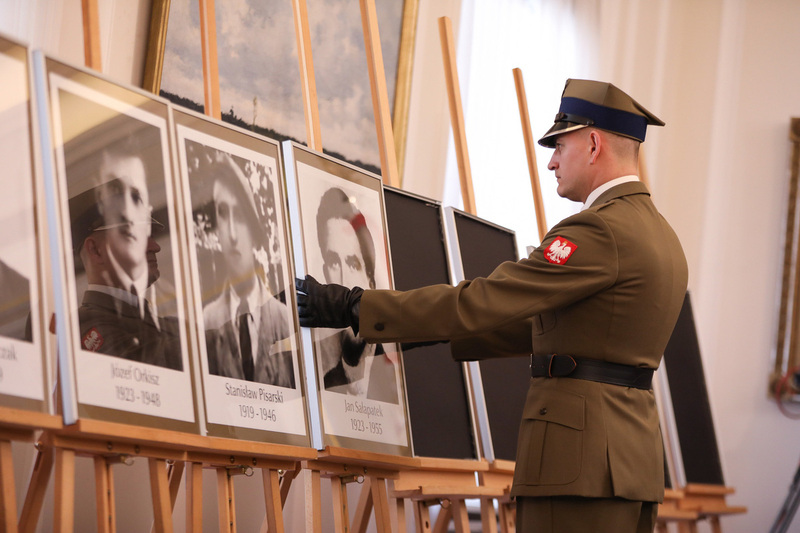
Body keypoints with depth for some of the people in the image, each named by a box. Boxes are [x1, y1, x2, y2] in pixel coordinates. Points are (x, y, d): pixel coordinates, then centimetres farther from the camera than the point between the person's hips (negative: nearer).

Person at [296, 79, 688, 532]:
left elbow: (481, 301, -17)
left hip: (583, 453, -10)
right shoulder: (662, 236, 19)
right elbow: (546, 325, 24)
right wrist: (439, 330, 23)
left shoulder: (601, 230, -13)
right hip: (636, 454, 10)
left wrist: (354, 307, -13)